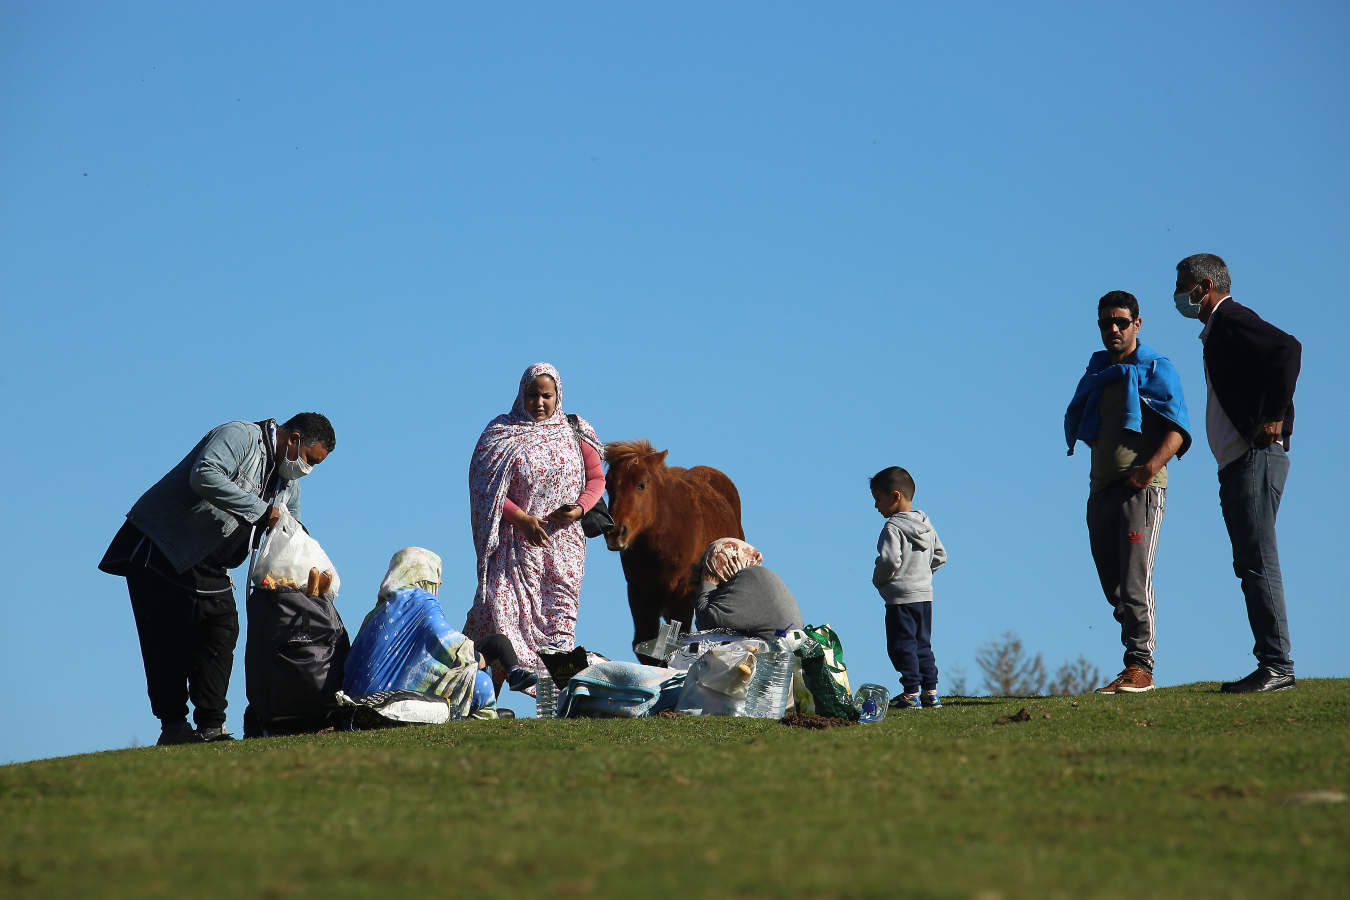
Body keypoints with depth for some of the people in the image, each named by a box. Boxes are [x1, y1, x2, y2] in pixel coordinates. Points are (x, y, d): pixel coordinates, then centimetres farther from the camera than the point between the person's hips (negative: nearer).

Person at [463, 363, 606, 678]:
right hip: (516, 543, -2)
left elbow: (597, 478, 12)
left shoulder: (574, 434, 9)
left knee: (560, 617, -2)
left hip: (563, 543, 2)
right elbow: (487, 490, -3)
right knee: (499, 607, -10)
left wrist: (579, 508, -8)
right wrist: (522, 518, -15)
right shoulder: (502, 434, 2)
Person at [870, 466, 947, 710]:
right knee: (922, 645, 14)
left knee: (902, 645, -1)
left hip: (901, 598, -8)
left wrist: (878, 580, -8)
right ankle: (931, 692, 15)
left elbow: (890, 560, -26)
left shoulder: (892, 528, -16)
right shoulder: (926, 525, 10)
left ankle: (911, 694, -2)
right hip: (925, 594, 8)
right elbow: (940, 556, 15)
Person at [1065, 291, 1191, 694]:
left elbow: (1178, 428, -9)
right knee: (1114, 585, 6)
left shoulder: (1156, 369, 1)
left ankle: (1140, 666, -12)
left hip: (1142, 489, -7)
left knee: (1134, 581, -13)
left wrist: (1150, 467, -21)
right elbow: (1077, 426, 31)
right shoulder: (1097, 372, 21)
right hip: (1101, 490, 7)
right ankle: (1135, 668, 12)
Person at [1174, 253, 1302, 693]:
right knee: (1250, 565, 8)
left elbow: (1287, 348, -22)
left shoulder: (1232, 319, -7)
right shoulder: (1217, 331, 23)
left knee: (1259, 562, -12)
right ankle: (1271, 667, 8)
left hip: (1256, 457, -11)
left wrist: (1275, 418, -20)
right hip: (1238, 463, 11)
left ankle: (1278, 665, -13)